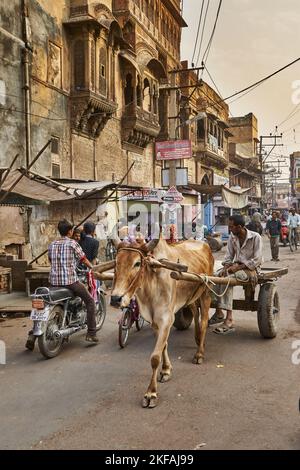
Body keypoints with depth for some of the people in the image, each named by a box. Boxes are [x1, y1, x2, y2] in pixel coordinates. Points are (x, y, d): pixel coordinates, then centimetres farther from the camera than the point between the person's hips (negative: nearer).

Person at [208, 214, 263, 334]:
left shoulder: (256, 237, -12)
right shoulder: (232, 237, 6)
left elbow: (256, 260, -15)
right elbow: (229, 257, 9)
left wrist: (237, 267, -20)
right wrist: (225, 268, -12)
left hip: (250, 268, -6)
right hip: (236, 266, 6)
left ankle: (229, 319, -34)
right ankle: (219, 313, -19)